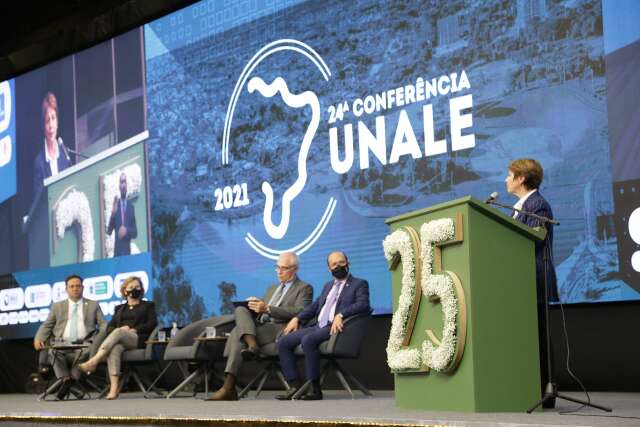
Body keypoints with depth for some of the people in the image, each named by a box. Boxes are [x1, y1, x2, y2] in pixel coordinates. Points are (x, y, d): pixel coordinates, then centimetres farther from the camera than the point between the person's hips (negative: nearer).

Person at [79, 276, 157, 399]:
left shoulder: (148, 306, 22)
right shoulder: (119, 308, 31)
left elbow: (152, 324, 5)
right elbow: (110, 327, 19)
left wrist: (133, 329, -8)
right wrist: (119, 329, -6)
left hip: (138, 339, -2)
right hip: (120, 340, 2)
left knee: (118, 332, -36)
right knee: (114, 349, -37)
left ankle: (93, 362, -47)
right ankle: (114, 388, -50)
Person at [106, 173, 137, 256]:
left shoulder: (131, 206, 7)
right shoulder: (115, 204, 4)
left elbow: (135, 232, 8)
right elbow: (109, 231, -2)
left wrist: (126, 230, -14)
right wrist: (113, 213, -16)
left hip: (127, 251, 1)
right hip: (117, 251, -1)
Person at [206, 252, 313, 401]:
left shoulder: (304, 288, 8)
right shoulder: (272, 288, 32)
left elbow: (298, 312, -9)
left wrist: (267, 309, -18)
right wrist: (256, 306, 2)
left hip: (280, 329, -7)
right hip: (260, 326, 7)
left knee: (238, 332, -27)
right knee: (240, 310, -22)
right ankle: (252, 345, -41)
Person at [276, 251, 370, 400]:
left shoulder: (359, 284, 6)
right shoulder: (328, 286, 29)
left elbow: (363, 304, -11)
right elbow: (315, 305, 29)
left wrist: (340, 315, -25)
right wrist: (297, 318, 13)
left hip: (334, 328, -8)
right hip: (317, 326, 8)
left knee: (308, 340, -34)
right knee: (283, 342, -8)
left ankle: (315, 389, -29)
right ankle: (295, 387, -9)